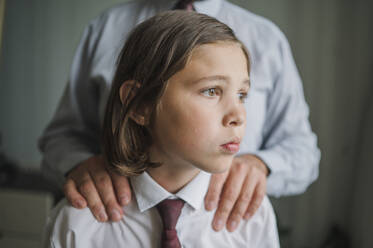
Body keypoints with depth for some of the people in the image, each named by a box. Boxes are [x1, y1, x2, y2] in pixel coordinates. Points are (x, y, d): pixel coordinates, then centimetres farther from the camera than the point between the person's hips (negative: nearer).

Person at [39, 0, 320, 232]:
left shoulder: (267, 39, -3)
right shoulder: (105, 29, -4)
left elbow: (302, 148, -1)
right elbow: (63, 133, 0)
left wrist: (258, 163, -23)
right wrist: (79, 164, -23)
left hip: (224, 231, 1)